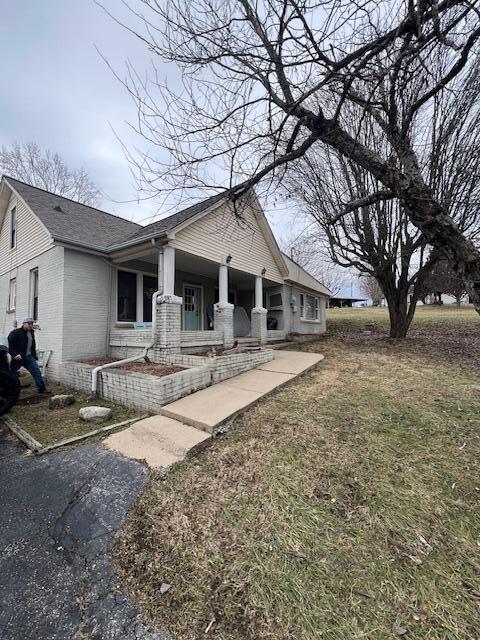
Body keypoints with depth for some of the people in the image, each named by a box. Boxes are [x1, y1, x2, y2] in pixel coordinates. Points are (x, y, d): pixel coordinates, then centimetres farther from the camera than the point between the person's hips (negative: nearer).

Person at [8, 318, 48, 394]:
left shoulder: (31, 333, 12)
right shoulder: (16, 332, -9)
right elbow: (9, 344, -14)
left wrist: (34, 356, 17)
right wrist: (15, 354, -23)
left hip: (29, 357, 5)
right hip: (18, 358, -5)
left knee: (37, 372, -1)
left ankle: (42, 389, 2)